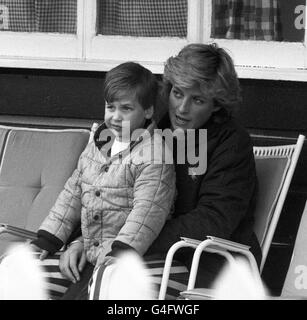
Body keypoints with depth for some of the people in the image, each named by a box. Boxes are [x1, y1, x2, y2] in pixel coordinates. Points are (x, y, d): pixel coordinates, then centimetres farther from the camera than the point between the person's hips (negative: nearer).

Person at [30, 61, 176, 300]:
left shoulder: (155, 155, -10)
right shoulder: (97, 146, 15)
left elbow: (148, 209, -19)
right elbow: (72, 195, 20)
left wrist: (121, 252, -28)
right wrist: (47, 240, 14)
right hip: (91, 257, 8)